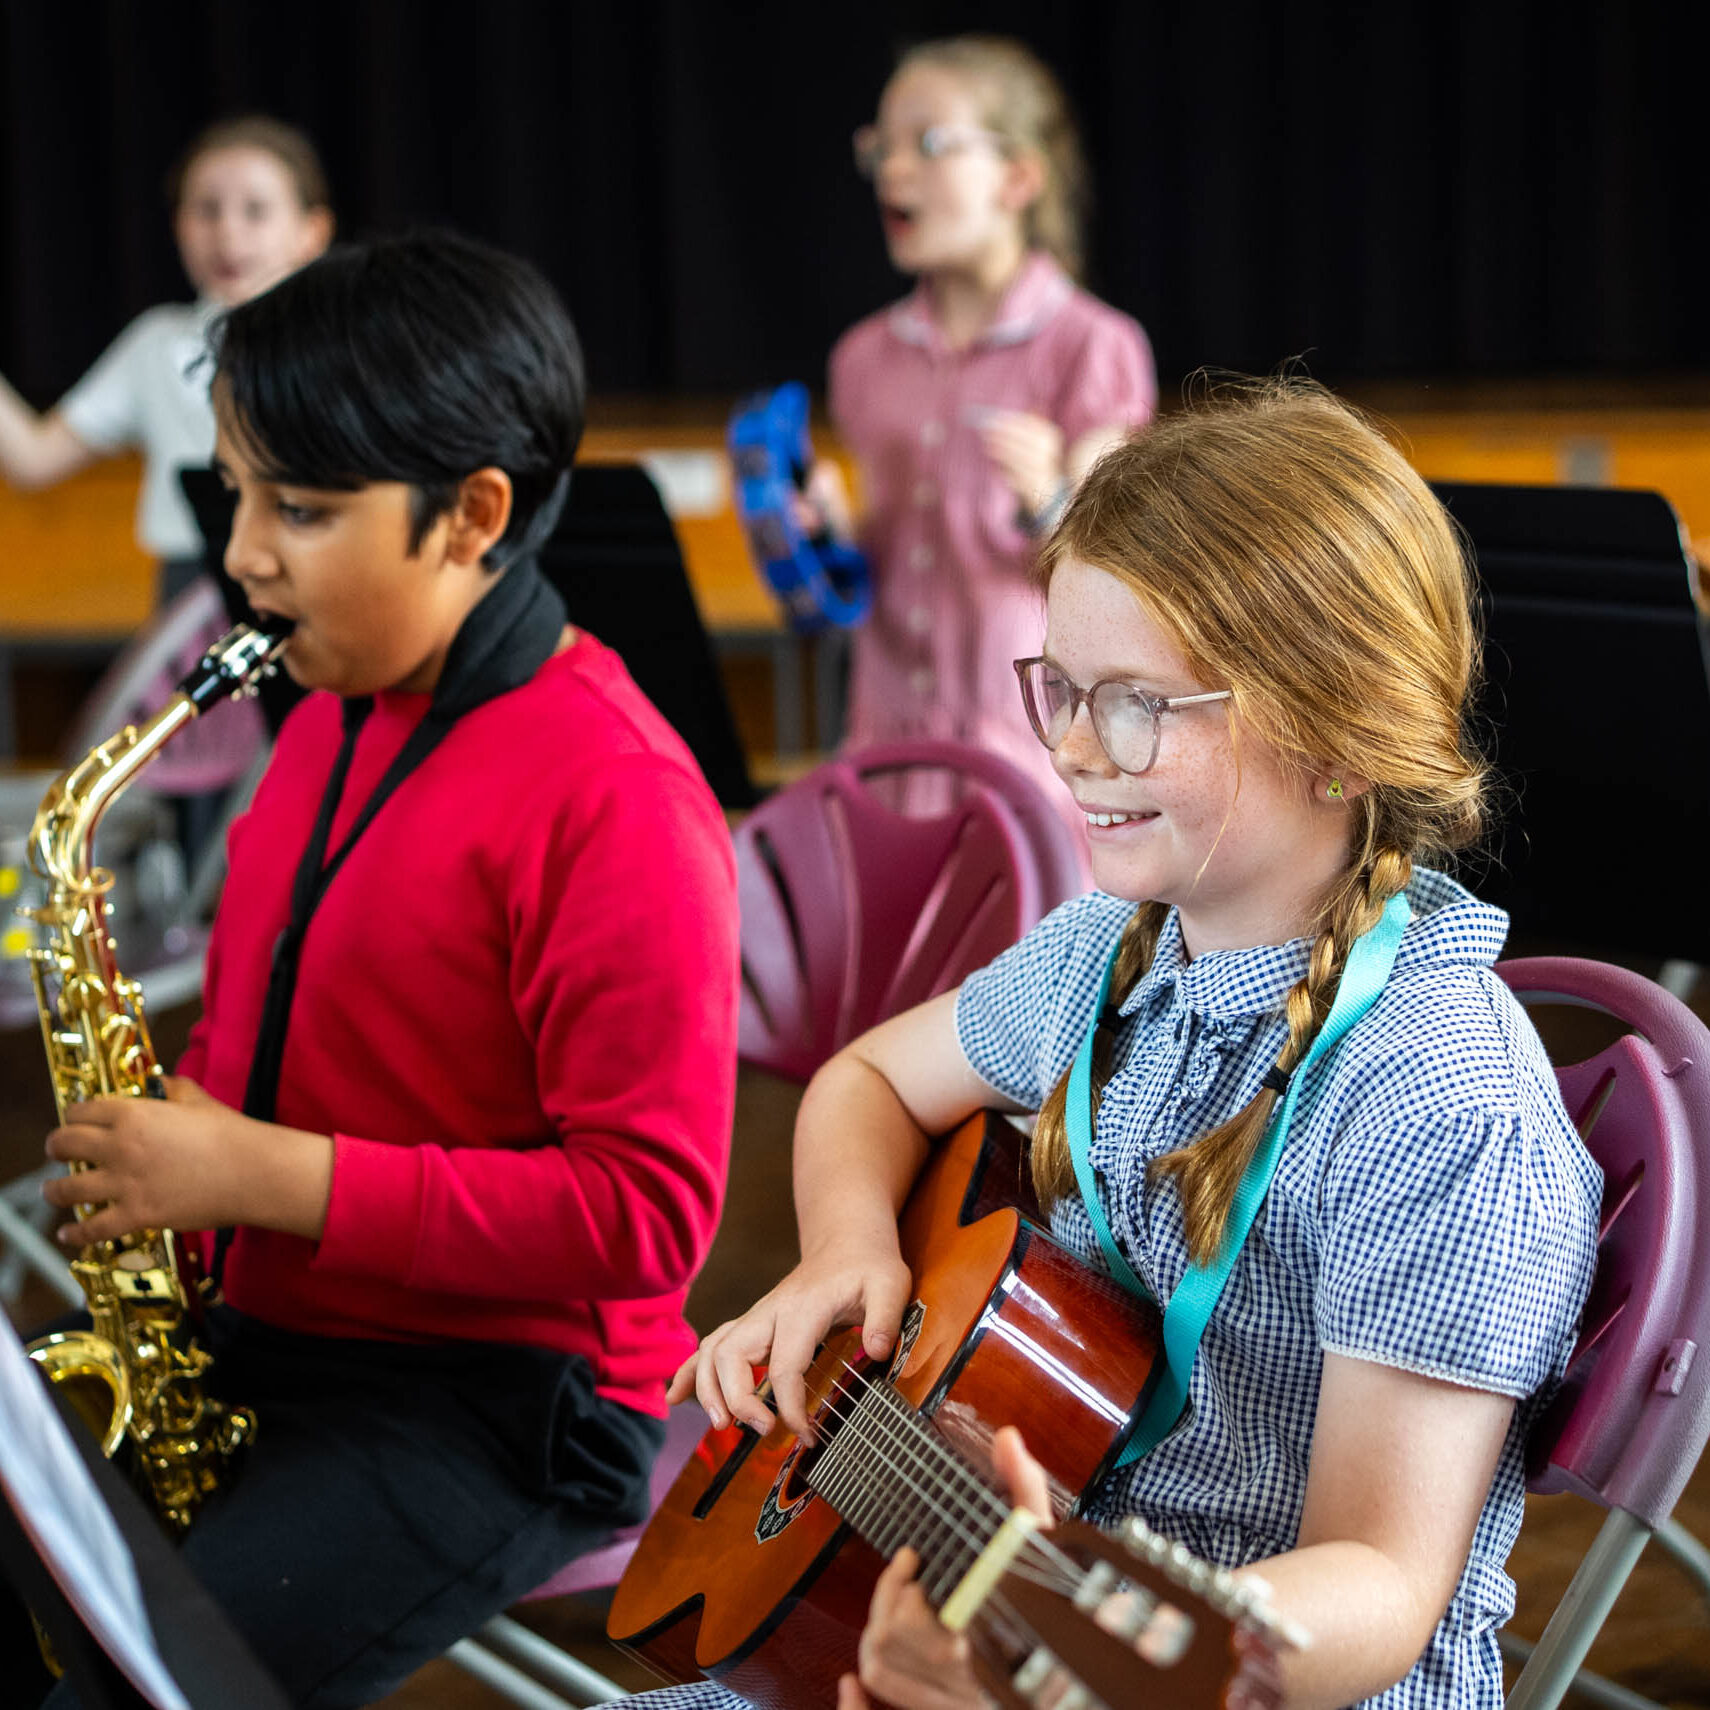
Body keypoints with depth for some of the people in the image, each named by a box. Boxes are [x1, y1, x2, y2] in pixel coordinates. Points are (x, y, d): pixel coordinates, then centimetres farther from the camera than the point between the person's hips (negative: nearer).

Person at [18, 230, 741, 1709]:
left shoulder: (610, 798, -19)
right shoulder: (333, 719, 8)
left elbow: (648, 1209, -22)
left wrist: (271, 1177, -22)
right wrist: (169, 1137, 1)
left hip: (501, 1402, -8)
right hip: (251, 1335, 8)